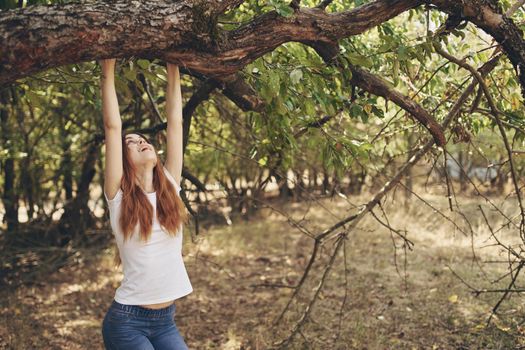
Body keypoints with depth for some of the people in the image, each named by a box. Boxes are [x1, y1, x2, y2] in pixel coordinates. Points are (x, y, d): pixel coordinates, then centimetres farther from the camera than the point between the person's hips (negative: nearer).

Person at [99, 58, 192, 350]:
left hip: (166, 320, 4)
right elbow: (113, 127, -10)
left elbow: (175, 122, 4)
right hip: (128, 320, -4)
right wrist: (108, 70, -7)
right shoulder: (119, 196, -5)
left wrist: (173, 70, 7)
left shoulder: (170, 188, 4)